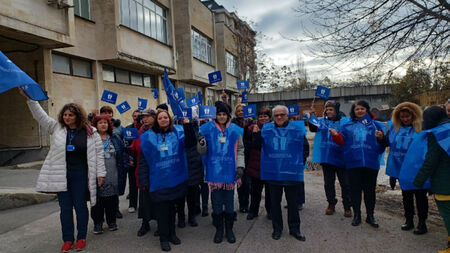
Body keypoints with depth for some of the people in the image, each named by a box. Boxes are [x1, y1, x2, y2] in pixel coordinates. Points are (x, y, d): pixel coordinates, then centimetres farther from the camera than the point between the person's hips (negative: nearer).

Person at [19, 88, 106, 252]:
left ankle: (81, 237, 23)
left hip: (81, 175, -2)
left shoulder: (90, 132, -2)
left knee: (80, 206, 7)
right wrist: (29, 99, -5)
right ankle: (67, 239, 24)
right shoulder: (57, 128, 6)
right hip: (61, 175, 3)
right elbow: (41, 116, 5)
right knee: (65, 207, 10)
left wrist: (100, 173, -4)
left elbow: (98, 152, -2)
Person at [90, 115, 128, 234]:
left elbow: (124, 152, 13)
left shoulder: (115, 138, 11)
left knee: (112, 200, 11)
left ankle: (112, 222, 26)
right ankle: (97, 224, 18)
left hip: (113, 177, 3)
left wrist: (124, 166, 3)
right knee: (98, 201, 4)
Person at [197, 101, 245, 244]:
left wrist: (240, 166, -3)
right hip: (214, 172, 0)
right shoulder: (207, 129, -1)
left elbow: (240, 150, 7)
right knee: (216, 202, 10)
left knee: (229, 202, 12)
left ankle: (229, 229, 29)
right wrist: (201, 144, -19)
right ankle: (219, 229, 27)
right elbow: (202, 152, 2)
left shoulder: (235, 130, 1)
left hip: (229, 172, 1)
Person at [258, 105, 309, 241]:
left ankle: (294, 228, 27)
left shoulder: (297, 129, -1)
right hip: (272, 173, 1)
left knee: (292, 202, 10)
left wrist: (300, 162, 2)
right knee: (274, 202, 11)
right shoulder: (266, 129, 2)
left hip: (291, 173, -1)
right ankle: (277, 228, 28)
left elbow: (305, 148, 7)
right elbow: (258, 146, 11)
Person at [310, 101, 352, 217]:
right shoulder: (322, 121, 8)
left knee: (345, 183, 4)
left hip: (340, 157, -2)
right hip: (326, 157, 3)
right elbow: (313, 128, -7)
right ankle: (331, 204, 28)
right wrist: (312, 116, -21)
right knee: (328, 183, 13)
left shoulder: (345, 121, 1)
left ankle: (347, 206, 19)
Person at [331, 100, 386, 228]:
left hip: (371, 162, 0)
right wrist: (335, 135, -13)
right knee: (355, 188, 7)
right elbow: (341, 141, 4)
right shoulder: (347, 126, 10)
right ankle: (356, 214, 20)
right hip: (353, 162, 0)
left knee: (370, 189, 9)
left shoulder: (375, 125, 7)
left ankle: (370, 215, 23)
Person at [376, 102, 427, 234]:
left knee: (420, 195, 8)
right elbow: (388, 142, 11)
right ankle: (409, 219, 33)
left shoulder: (421, 127, -12)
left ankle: (422, 222, 23)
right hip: (401, 167, 5)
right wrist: (381, 138, -8)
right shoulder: (394, 126, 3)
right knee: (406, 194, 17)